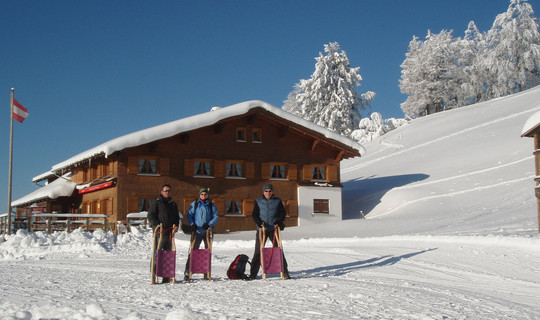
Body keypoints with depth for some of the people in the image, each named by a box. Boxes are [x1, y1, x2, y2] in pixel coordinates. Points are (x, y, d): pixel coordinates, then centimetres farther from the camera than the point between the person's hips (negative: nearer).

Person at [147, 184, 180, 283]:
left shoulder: (173, 204, 20)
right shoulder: (157, 203, 3)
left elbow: (177, 217, 25)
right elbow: (150, 216, -2)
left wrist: (176, 225, 6)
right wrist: (156, 226, -14)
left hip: (170, 232, 5)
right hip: (159, 232, -5)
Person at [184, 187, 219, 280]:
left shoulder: (212, 206, 8)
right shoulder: (194, 204, 8)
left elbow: (215, 217, 4)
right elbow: (188, 216, 6)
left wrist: (209, 224, -13)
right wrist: (192, 224, -11)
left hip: (208, 232, 2)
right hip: (197, 231, -2)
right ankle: (187, 272, -3)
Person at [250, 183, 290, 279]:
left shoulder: (277, 201, 9)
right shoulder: (258, 201, 9)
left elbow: (283, 213, 8)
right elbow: (254, 214, 5)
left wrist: (279, 222, -10)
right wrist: (259, 222, -13)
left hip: (274, 228, 0)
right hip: (262, 229, 0)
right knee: (258, 251, 0)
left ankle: (285, 272, 3)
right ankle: (253, 273, 6)